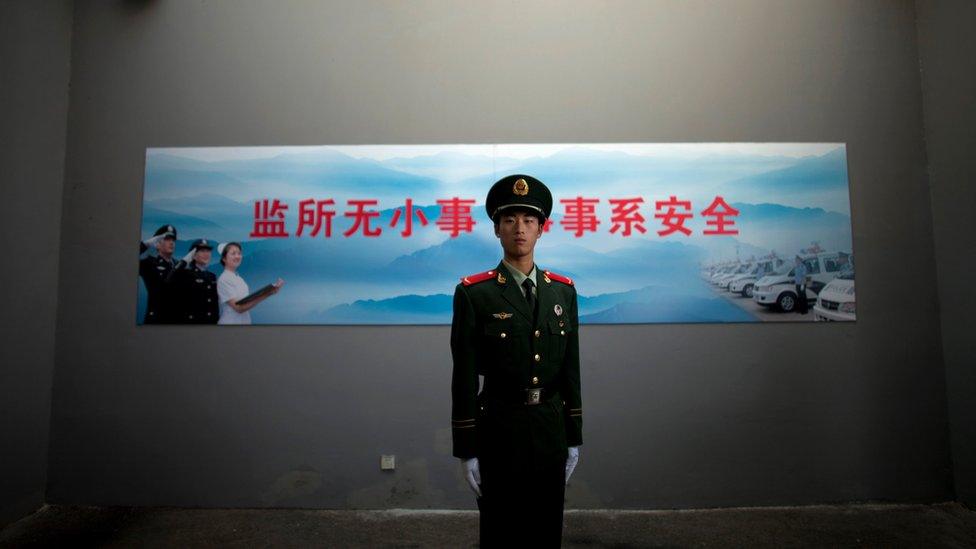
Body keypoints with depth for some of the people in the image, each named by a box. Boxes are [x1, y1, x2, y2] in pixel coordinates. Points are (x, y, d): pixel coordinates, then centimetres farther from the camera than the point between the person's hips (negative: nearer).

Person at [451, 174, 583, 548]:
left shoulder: (563, 290, 3)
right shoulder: (473, 293, -10)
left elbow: (570, 368, 6)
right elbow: (464, 378, -10)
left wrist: (574, 437, 7)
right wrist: (466, 450, -8)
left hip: (552, 429, 4)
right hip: (500, 429, -3)